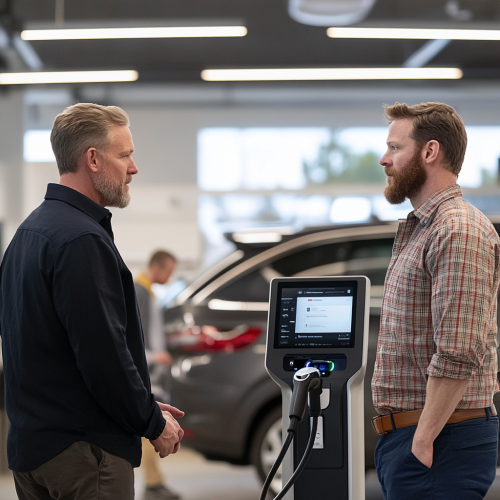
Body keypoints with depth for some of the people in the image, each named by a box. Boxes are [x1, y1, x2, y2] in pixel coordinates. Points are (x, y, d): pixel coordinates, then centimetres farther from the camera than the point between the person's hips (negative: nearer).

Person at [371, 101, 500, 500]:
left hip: (441, 438, -10)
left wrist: (423, 439, -21)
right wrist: (404, 438, 18)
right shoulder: (419, 230, 19)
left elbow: (459, 354, -23)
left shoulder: (460, 231, -15)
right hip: (405, 435, 10)